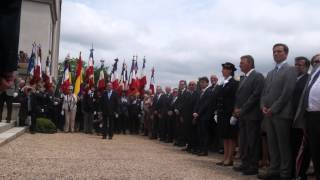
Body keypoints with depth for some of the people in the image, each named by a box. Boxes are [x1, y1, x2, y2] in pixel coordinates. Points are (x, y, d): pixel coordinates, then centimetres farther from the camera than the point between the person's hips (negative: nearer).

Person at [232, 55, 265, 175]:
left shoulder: (258, 76, -7)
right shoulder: (243, 78, 19)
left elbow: (256, 95, -16)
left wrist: (242, 110, -15)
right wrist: (236, 108, 2)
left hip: (252, 115, -8)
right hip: (242, 115, 8)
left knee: (252, 141, -2)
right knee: (243, 141, 10)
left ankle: (253, 166, 5)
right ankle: (245, 163, 18)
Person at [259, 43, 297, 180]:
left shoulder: (290, 70, -3)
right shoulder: (270, 73, 21)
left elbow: (287, 92, -13)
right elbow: (264, 92, 18)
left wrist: (273, 109, -15)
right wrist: (263, 106, -1)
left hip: (281, 113, -7)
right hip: (269, 113, 7)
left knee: (284, 145, -1)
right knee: (272, 144, 9)